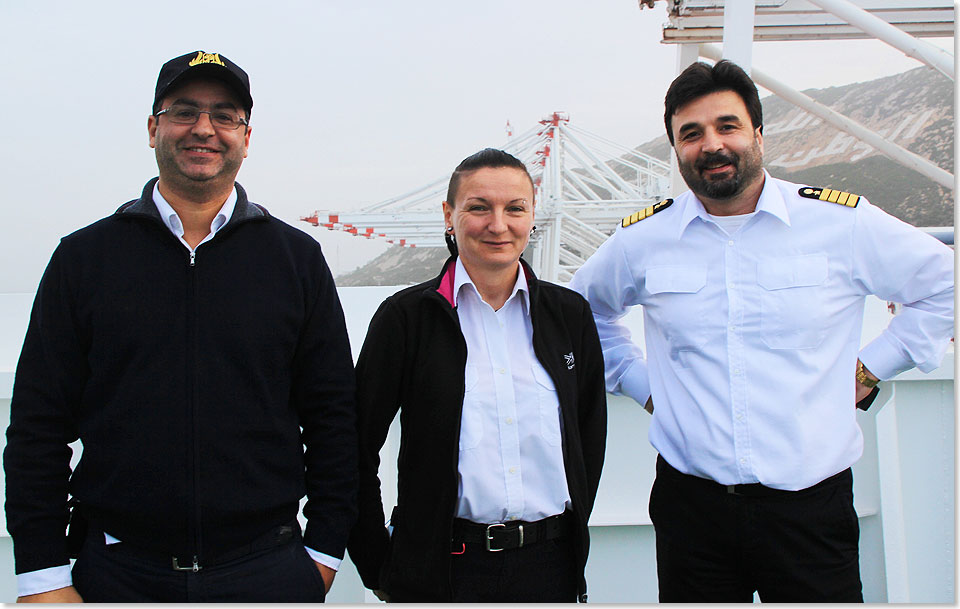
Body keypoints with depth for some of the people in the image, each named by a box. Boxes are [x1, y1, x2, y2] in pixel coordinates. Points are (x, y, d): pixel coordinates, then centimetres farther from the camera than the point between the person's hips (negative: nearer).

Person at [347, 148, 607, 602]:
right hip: (443, 568, -2)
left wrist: (569, 538, 9)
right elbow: (358, 448, -3)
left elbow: (589, 437, 11)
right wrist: (377, 566, -2)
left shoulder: (570, 314, 4)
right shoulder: (406, 315, -5)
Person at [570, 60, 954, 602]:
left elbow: (944, 283, 11)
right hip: (691, 501, 1)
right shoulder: (642, 239, 1)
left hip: (811, 505, -1)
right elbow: (585, 308, 20)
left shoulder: (842, 222, -3)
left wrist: (872, 368, 4)